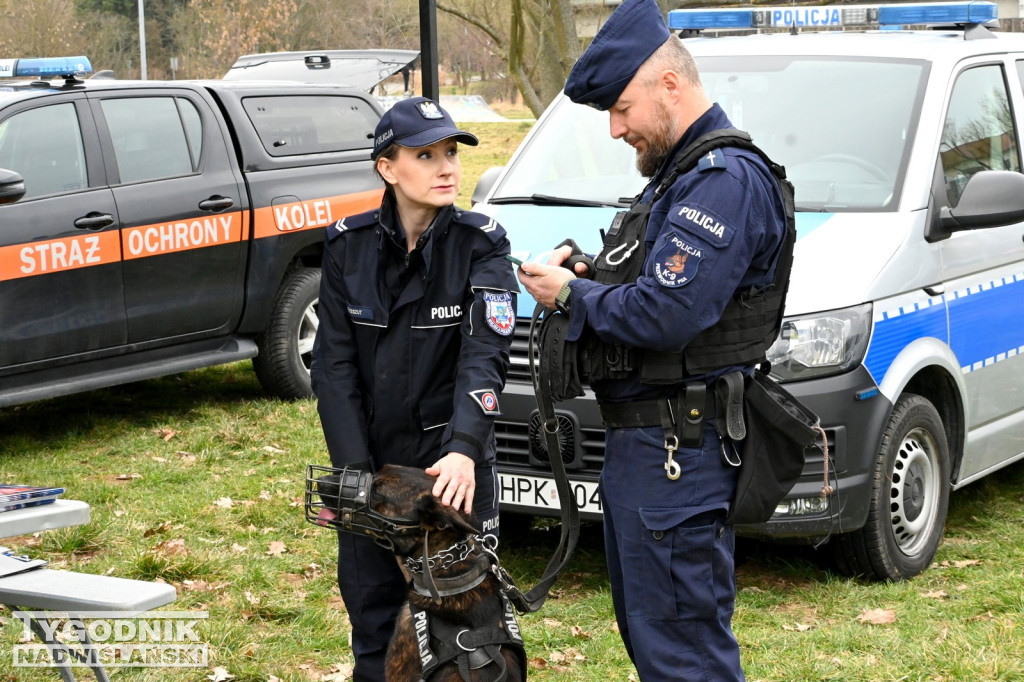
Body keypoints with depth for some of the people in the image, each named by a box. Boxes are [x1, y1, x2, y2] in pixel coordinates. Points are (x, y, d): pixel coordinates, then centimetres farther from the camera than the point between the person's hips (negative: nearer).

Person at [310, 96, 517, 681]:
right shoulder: (350, 245, -1)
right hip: (371, 460, 2)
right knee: (373, 618, 11)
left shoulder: (481, 244, -7)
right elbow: (335, 364, -1)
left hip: (453, 464, -2)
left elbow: (485, 356, -18)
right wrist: (355, 470, -10)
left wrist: (463, 451, -32)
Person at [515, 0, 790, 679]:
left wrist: (571, 294, -10)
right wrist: (587, 273, 5)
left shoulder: (725, 179, -17)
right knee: (645, 628, 20)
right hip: (639, 441, 11)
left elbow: (662, 314, -26)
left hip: (677, 450, -11)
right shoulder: (679, 172, 18)